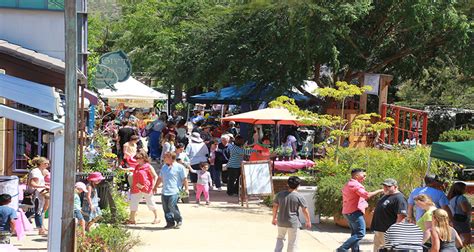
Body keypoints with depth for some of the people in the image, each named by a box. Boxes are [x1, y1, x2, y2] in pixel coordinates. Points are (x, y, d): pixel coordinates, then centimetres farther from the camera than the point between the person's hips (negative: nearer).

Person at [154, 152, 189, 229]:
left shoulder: (179, 167, -4)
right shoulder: (164, 167, 15)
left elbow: (184, 179, -3)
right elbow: (160, 178, 25)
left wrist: (186, 189, -8)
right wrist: (156, 187, 26)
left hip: (174, 191, -7)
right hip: (165, 191, 7)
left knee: (172, 206, -14)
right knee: (166, 207, 4)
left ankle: (179, 220, 5)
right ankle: (170, 222, 15)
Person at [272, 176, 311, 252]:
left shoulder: (280, 194, 0)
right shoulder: (299, 197, -10)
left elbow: (275, 207, 8)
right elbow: (305, 210, -6)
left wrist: (274, 218, 21)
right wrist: (308, 221, 6)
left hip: (281, 222, 4)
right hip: (293, 223, -3)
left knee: (280, 238, 23)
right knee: (292, 243, 7)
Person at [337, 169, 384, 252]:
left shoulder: (347, 185, 20)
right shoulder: (356, 185, -14)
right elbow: (366, 195, -28)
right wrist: (379, 191, -18)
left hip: (347, 212, 11)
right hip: (355, 212, -11)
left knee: (355, 234, 14)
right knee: (360, 234, -11)